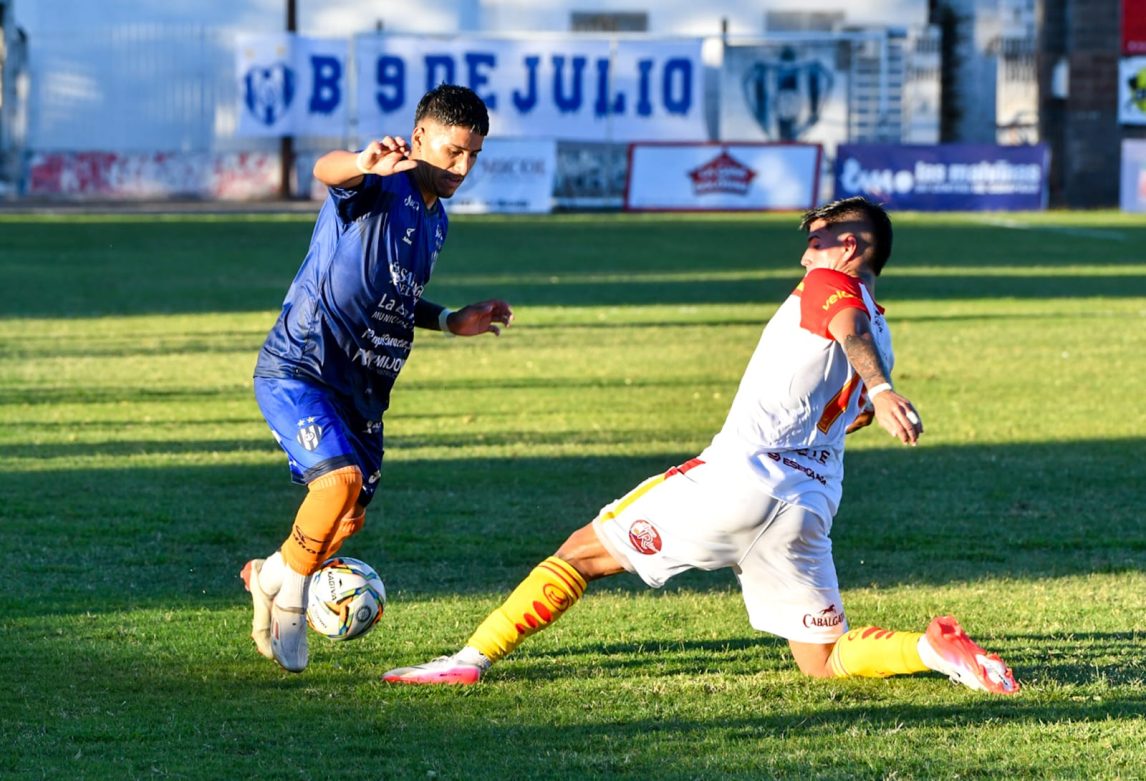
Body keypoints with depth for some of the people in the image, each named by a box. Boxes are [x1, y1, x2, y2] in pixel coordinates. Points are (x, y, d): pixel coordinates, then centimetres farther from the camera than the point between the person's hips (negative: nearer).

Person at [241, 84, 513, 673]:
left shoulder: (435, 222, 14)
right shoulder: (382, 183, -13)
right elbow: (326, 169, -39)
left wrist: (451, 322, 18)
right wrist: (364, 163, -61)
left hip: (362, 387, 9)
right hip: (297, 369, -9)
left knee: (350, 519, 12)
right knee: (341, 477, -27)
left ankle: (270, 575, 37)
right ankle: (288, 598, -7)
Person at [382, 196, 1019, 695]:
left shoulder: (830, 284, 2)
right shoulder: (878, 344, 22)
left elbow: (852, 329, -21)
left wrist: (878, 389, -40)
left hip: (739, 478, -6)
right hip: (809, 510, 6)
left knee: (582, 553, 6)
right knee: (824, 662, 13)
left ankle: (473, 658, 0)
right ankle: (936, 649, -11)